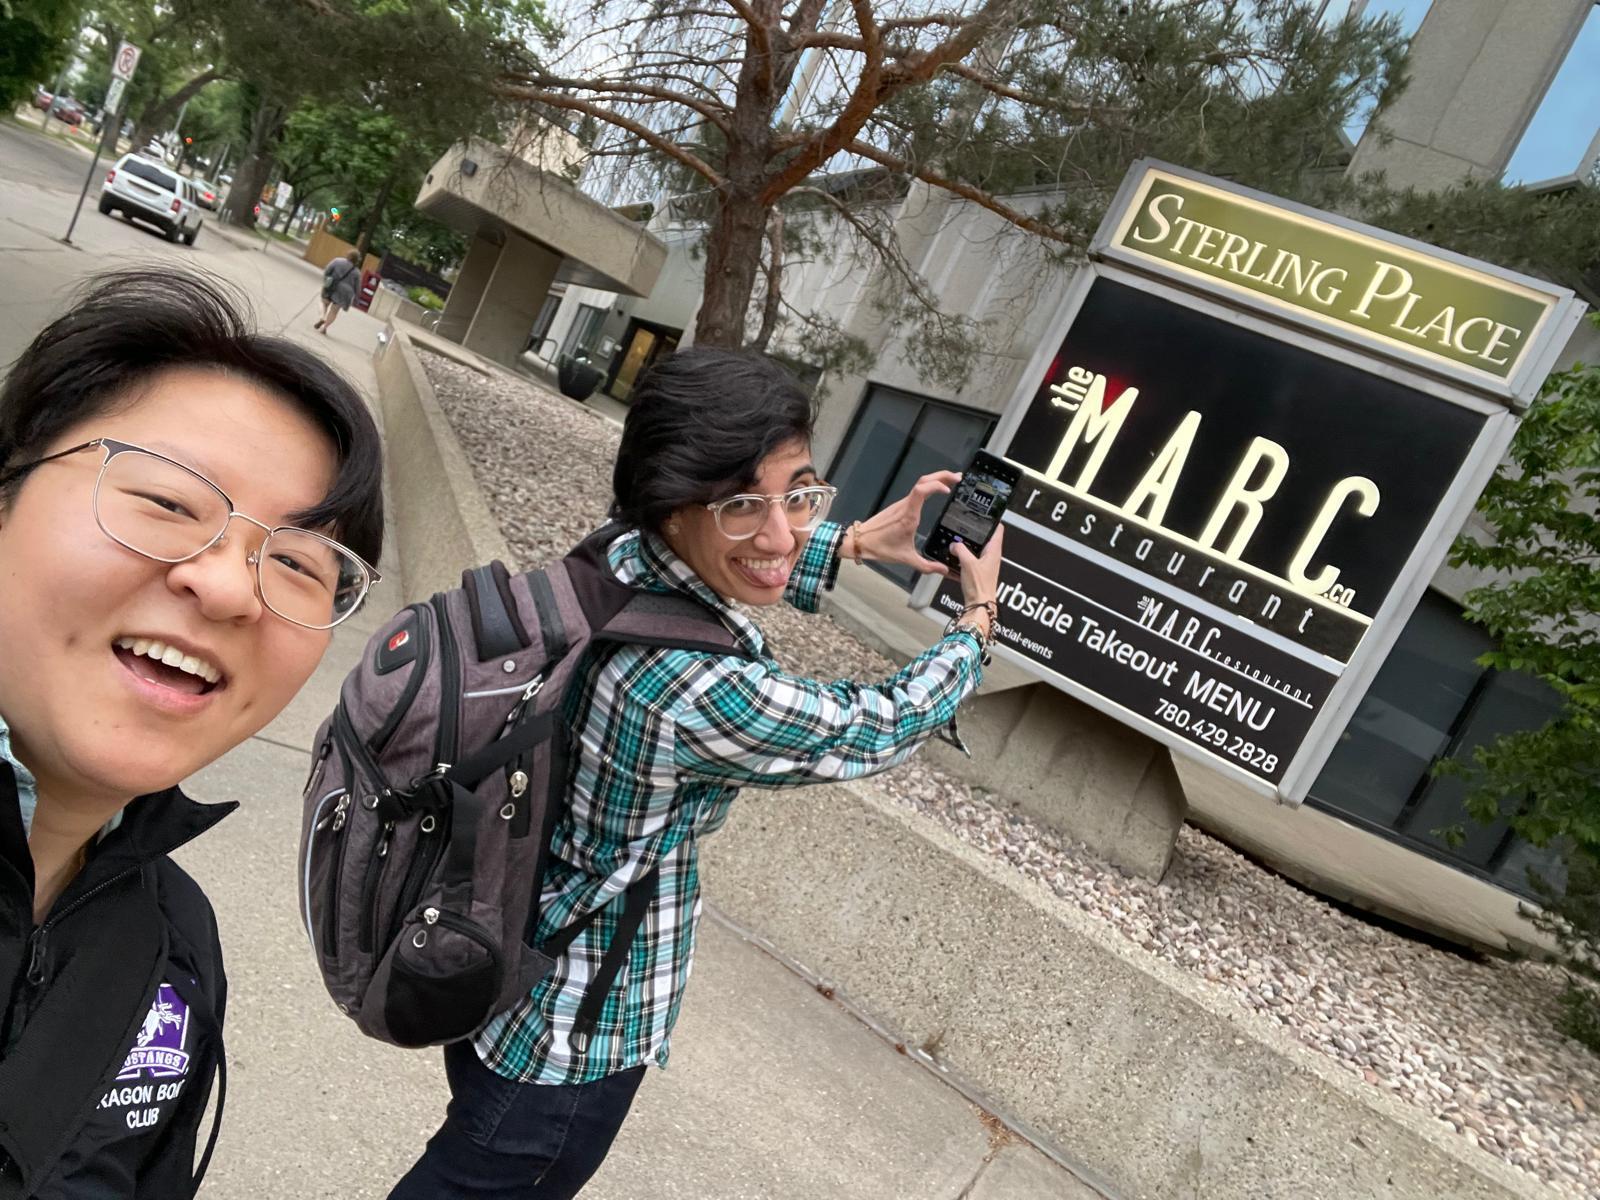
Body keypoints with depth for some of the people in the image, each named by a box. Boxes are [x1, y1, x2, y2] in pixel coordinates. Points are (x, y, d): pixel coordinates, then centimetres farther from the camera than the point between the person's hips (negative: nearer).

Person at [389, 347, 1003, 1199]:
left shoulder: (619, 557, -13)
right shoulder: (699, 690, -36)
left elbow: (714, 574, 13)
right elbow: (872, 733, -16)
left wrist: (858, 542, 11)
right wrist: (979, 617, 0)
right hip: (569, 1041, -7)